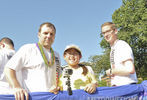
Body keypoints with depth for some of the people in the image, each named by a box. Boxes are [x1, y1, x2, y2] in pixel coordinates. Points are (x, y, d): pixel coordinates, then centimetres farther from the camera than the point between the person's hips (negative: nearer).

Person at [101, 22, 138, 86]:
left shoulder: (122, 45, -12)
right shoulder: (113, 49, 12)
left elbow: (130, 69, -23)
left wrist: (111, 72, -12)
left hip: (126, 86, -8)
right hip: (117, 87, 8)